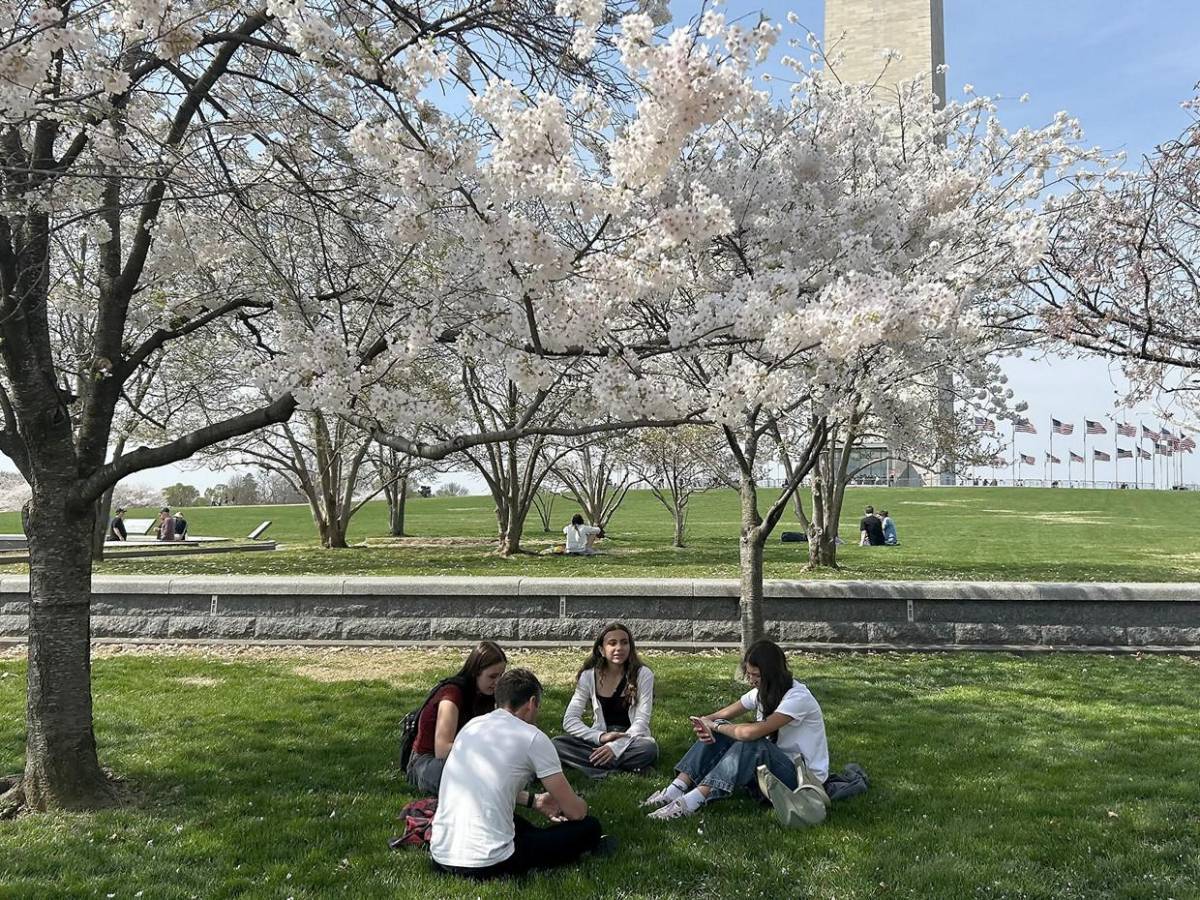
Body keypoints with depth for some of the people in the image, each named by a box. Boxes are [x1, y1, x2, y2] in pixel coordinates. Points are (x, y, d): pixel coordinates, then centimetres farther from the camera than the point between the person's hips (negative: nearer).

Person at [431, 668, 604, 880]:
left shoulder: (471, 725, 13)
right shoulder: (533, 738, -6)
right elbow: (576, 812, -1)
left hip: (440, 858, 6)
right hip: (488, 865, -6)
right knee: (589, 828, 9)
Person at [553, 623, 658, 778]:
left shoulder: (643, 675, -6)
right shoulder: (589, 676, -1)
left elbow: (641, 722, -11)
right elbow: (570, 720, -6)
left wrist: (616, 746, -27)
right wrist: (600, 736, -22)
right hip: (600, 741, 3)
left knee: (649, 749, -36)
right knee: (557, 744, -24)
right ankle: (626, 768, -27)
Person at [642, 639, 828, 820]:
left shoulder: (798, 697, -24)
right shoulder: (763, 691, 3)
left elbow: (751, 732, -35)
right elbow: (725, 713, 3)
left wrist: (715, 726, -19)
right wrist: (705, 722, -21)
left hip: (805, 775, -8)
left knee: (752, 744, -35)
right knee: (717, 734, -13)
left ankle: (691, 802, -40)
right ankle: (675, 790, -23)